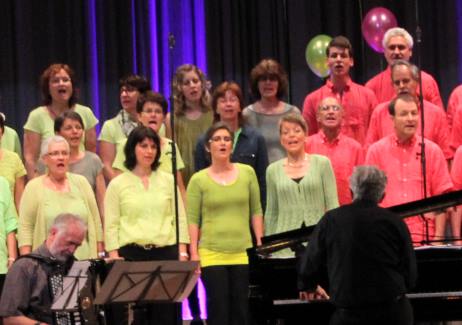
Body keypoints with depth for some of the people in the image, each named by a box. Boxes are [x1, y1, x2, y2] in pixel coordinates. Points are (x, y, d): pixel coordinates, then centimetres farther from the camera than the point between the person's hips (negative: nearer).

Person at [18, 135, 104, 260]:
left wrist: (100, 254, 9)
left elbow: (95, 221, 12)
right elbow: (25, 228, -1)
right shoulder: (33, 187, 3)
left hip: (84, 258, 2)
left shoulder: (81, 182, 11)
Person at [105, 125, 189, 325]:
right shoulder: (118, 184, 4)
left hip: (166, 252, 2)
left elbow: (180, 219, 10)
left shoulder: (168, 180, 11)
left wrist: (182, 252, 2)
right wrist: (114, 258, -8)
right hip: (131, 254, -2)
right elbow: (111, 226, 1)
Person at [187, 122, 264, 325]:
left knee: (241, 309, 4)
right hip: (212, 254, -2)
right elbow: (192, 219, -2)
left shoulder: (247, 173, 5)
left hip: (242, 253, 2)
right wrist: (194, 253, -7)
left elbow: (256, 211, 9)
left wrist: (260, 243, 5)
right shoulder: (198, 180, -1)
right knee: (218, 308, -1)